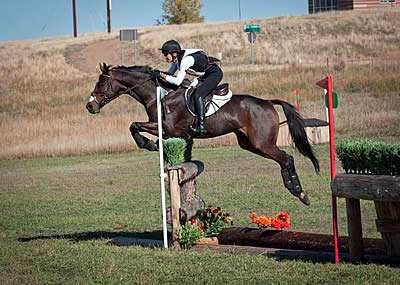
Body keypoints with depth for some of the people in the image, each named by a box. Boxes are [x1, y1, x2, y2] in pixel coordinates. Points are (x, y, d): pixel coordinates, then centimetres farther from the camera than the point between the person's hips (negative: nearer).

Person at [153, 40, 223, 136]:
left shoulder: (186, 59, -28)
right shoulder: (176, 59, 0)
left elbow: (178, 81, -30)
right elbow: (170, 73, 12)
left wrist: (162, 75, -26)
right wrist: (159, 74, -4)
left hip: (215, 73, -10)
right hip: (205, 75, 10)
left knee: (198, 95, -24)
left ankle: (201, 126, -28)